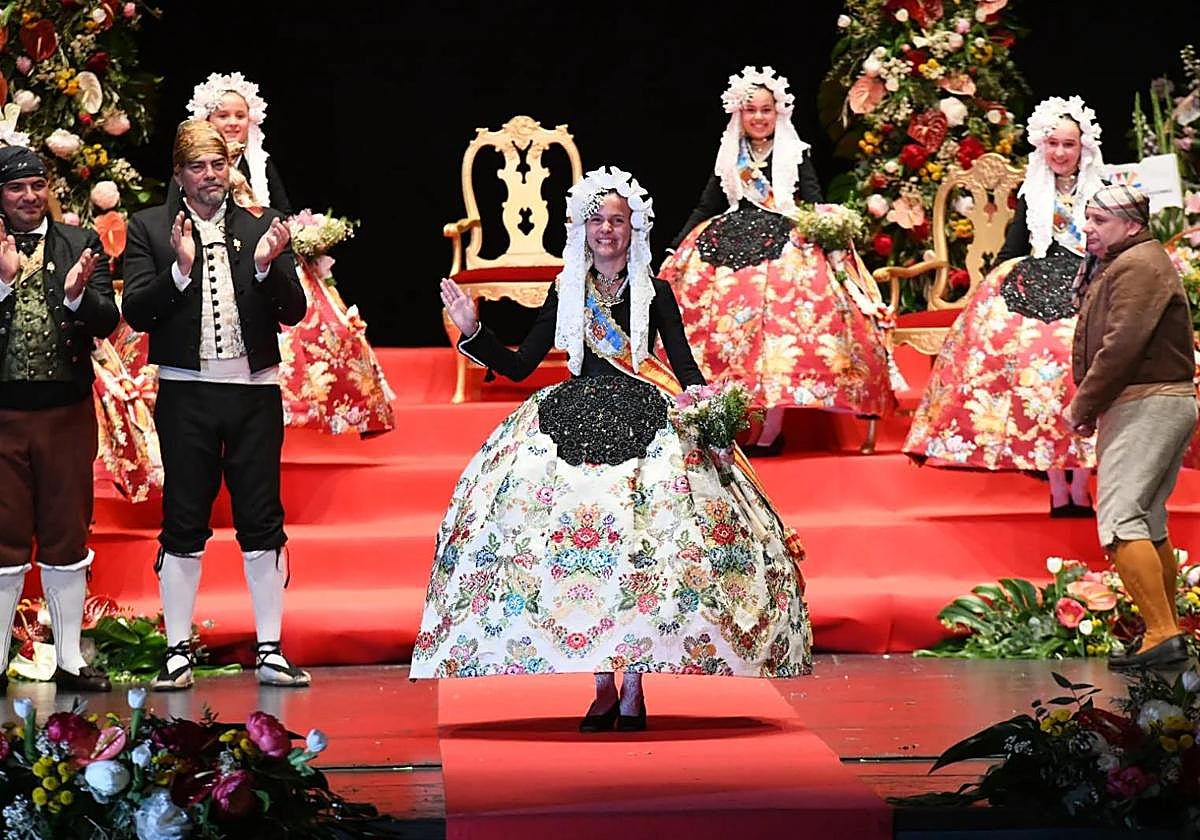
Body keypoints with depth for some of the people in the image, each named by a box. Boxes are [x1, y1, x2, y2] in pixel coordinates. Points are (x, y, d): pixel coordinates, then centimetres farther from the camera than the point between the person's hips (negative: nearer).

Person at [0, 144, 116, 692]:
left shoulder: (82, 245, 4)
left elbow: (107, 322, -2)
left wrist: (76, 294, -21)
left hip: (67, 414, 1)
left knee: (67, 539, 8)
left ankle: (70, 661, 16)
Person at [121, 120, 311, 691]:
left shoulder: (262, 227, 7)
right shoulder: (150, 228, 2)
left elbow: (293, 311, 2)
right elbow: (136, 312, -5)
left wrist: (267, 266, -15)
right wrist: (180, 269, -19)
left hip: (255, 391, 1)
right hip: (186, 393, -1)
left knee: (263, 523, 4)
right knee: (183, 525, 4)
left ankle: (270, 652, 10)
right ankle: (178, 653, 10)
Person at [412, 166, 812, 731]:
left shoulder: (655, 292, 7)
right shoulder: (565, 293, 11)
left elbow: (686, 368, 6)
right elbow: (519, 366, 11)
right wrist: (473, 332, -2)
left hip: (645, 424, -1)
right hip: (574, 422, 1)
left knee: (642, 543, -15)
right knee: (579, 537, -13)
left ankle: (634, 689, -6)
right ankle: (602, 688, -6)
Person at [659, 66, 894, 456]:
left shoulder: (796, 155, 8)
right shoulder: (728, 158, 16)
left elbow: (815, 207, 2)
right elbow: (705, 209, 19)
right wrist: (675, 250, 13)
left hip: (786, 248, -3)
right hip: (731, 247, 3)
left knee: (777, 316, -22)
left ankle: (770, 429, -22)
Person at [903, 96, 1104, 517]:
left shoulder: (1101, 193, 10)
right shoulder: (1032, 195, 17)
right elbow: (1010, 254, 17)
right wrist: (994, 293, 7)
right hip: (1034, 292, 1)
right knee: (1040, 369, -19)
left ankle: (1081, 487, -16)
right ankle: (1057, 490, -16)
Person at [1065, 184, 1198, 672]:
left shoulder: (1137, 266, -11)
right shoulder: (1114, 266, 22)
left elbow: (1121, 345, -21)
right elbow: (1105, 343, 19)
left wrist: (1081, 406, -13)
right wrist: (1089, 406, 5)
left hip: (1148, 406, -11)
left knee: (1120, 523, -17)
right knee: (1149, 528, 15)